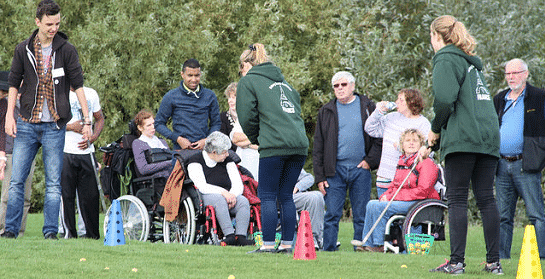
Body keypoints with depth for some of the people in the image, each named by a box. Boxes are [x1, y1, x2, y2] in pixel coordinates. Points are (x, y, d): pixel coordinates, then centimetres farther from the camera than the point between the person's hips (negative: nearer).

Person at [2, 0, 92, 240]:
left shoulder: (67, 50, 0)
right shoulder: (23, 50, 4)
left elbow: (78, 85, 2)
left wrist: (87, 119, -2)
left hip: (54, 126, -1)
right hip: (26, 124, 1)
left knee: (53, 183, -1)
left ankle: (50, 231, 4)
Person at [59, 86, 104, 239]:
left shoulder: (91, 93, 14)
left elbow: (100, 118, 20)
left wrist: (92, 138, 2)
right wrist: (71, 126, -14)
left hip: (86, 151, 3)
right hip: (65, 152, -3)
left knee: (91, 194, 1)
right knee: (66, 194, -6)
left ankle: (92, 232, 9)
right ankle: (69, 232, 0)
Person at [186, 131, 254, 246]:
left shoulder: (227, 161, 13)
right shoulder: (195, 160, -3)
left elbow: (238, 185, 6)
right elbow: (202, 186, -15)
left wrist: (232, 195, -17)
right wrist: (223, 192, -26)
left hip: (226, 197, 5)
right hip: (205, 198, -5)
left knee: (243, 201, -26)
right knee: (219, 199, -38)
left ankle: (241, 236, -40)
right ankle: (229, 235, -47)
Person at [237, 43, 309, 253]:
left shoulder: (248, 81, 6)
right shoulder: (283, 81, 26)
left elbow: (247, 117, -1)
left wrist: (256, 139, 16)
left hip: (274, 147, -6)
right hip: (299, 144, 6)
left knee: (267, 196, -1)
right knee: (286, 195, 11)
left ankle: (268, 244, -5)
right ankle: (287, 244, 9)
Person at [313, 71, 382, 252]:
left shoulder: (367, 108, 8)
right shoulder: (326, 112, 10)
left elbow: (379, 138, 8)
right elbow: (318, 147, 9)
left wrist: (370, 161, -4)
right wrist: (320, 176, 1)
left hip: (360, 169, 0)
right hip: (335, 170, 1)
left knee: (361, 216, 1)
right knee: (332, 215, -3)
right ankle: (328, 251, -1)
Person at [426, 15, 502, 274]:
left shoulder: (446, 59, -2)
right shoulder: (472, 62, 24)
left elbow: (445, 100, -17)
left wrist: (435, 129, 1)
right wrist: (430, 144, 25)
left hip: (462, 139, -7)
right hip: (489, 137, 7)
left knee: (457, 200, -5)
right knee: (486, 199, 5)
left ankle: (456, 261, -8)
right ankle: (494, 262, 3)